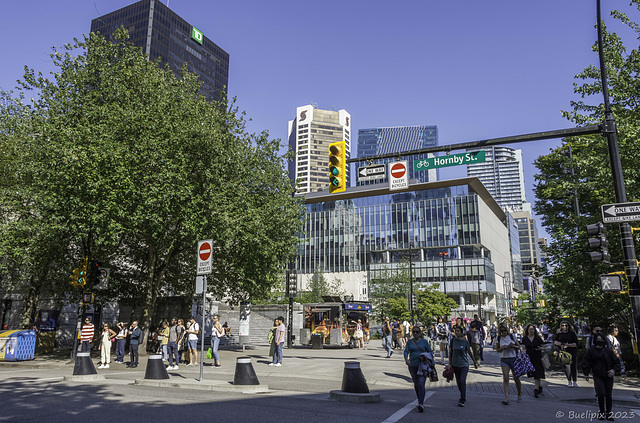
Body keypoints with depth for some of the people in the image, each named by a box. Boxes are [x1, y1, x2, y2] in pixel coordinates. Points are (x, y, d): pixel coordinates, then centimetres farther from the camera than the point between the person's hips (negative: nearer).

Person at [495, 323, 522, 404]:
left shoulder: (512, 336, 0)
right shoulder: (498, 339, 1)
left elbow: (519, 346, 5)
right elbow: (497, 350, 5)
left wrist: (513, 346, -15)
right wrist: (503, 348, -15)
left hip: (514, 359, 0)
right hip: (504, 360, 0)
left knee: (516, 378, 7)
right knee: (505, 378, -10)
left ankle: (519, 395, 30)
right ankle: (506, 398, -12)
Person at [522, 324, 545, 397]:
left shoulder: (538, 338, 1)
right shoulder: (524, 339, 5)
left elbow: (543, 347, 6)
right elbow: (523, 348, 6)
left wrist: (540, 348, -15)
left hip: (537, 357, -2)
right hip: (529, 358, 3)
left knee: (537, 373, -10)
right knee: (533, 374, 11)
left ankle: (536, 389, -9)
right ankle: (539, 386, 30)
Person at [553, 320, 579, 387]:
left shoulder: (572, 333, 2)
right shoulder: (558, 334, 9)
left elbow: (576, 344, -5)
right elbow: (554, 341, 0)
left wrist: (568, 345, -18)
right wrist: (561, 344, -16)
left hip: (572, 352, -1)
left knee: (574, 367, 0)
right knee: (566, 367, -1)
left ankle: (574, 382, 13)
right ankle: (569, 381, 12)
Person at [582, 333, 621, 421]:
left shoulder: (609, 351, 3)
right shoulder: (591, 350, -1)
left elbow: (616, 361, 9)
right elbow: (586, 362, 4)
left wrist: (614, 370, -7)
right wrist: (586, 374, 3)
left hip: (608, 376, 2)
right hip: (597, 376, -2)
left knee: (608, 395, 3)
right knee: (601, 394, -13)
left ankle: (608, 412, 20)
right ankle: (602, 412, 6)